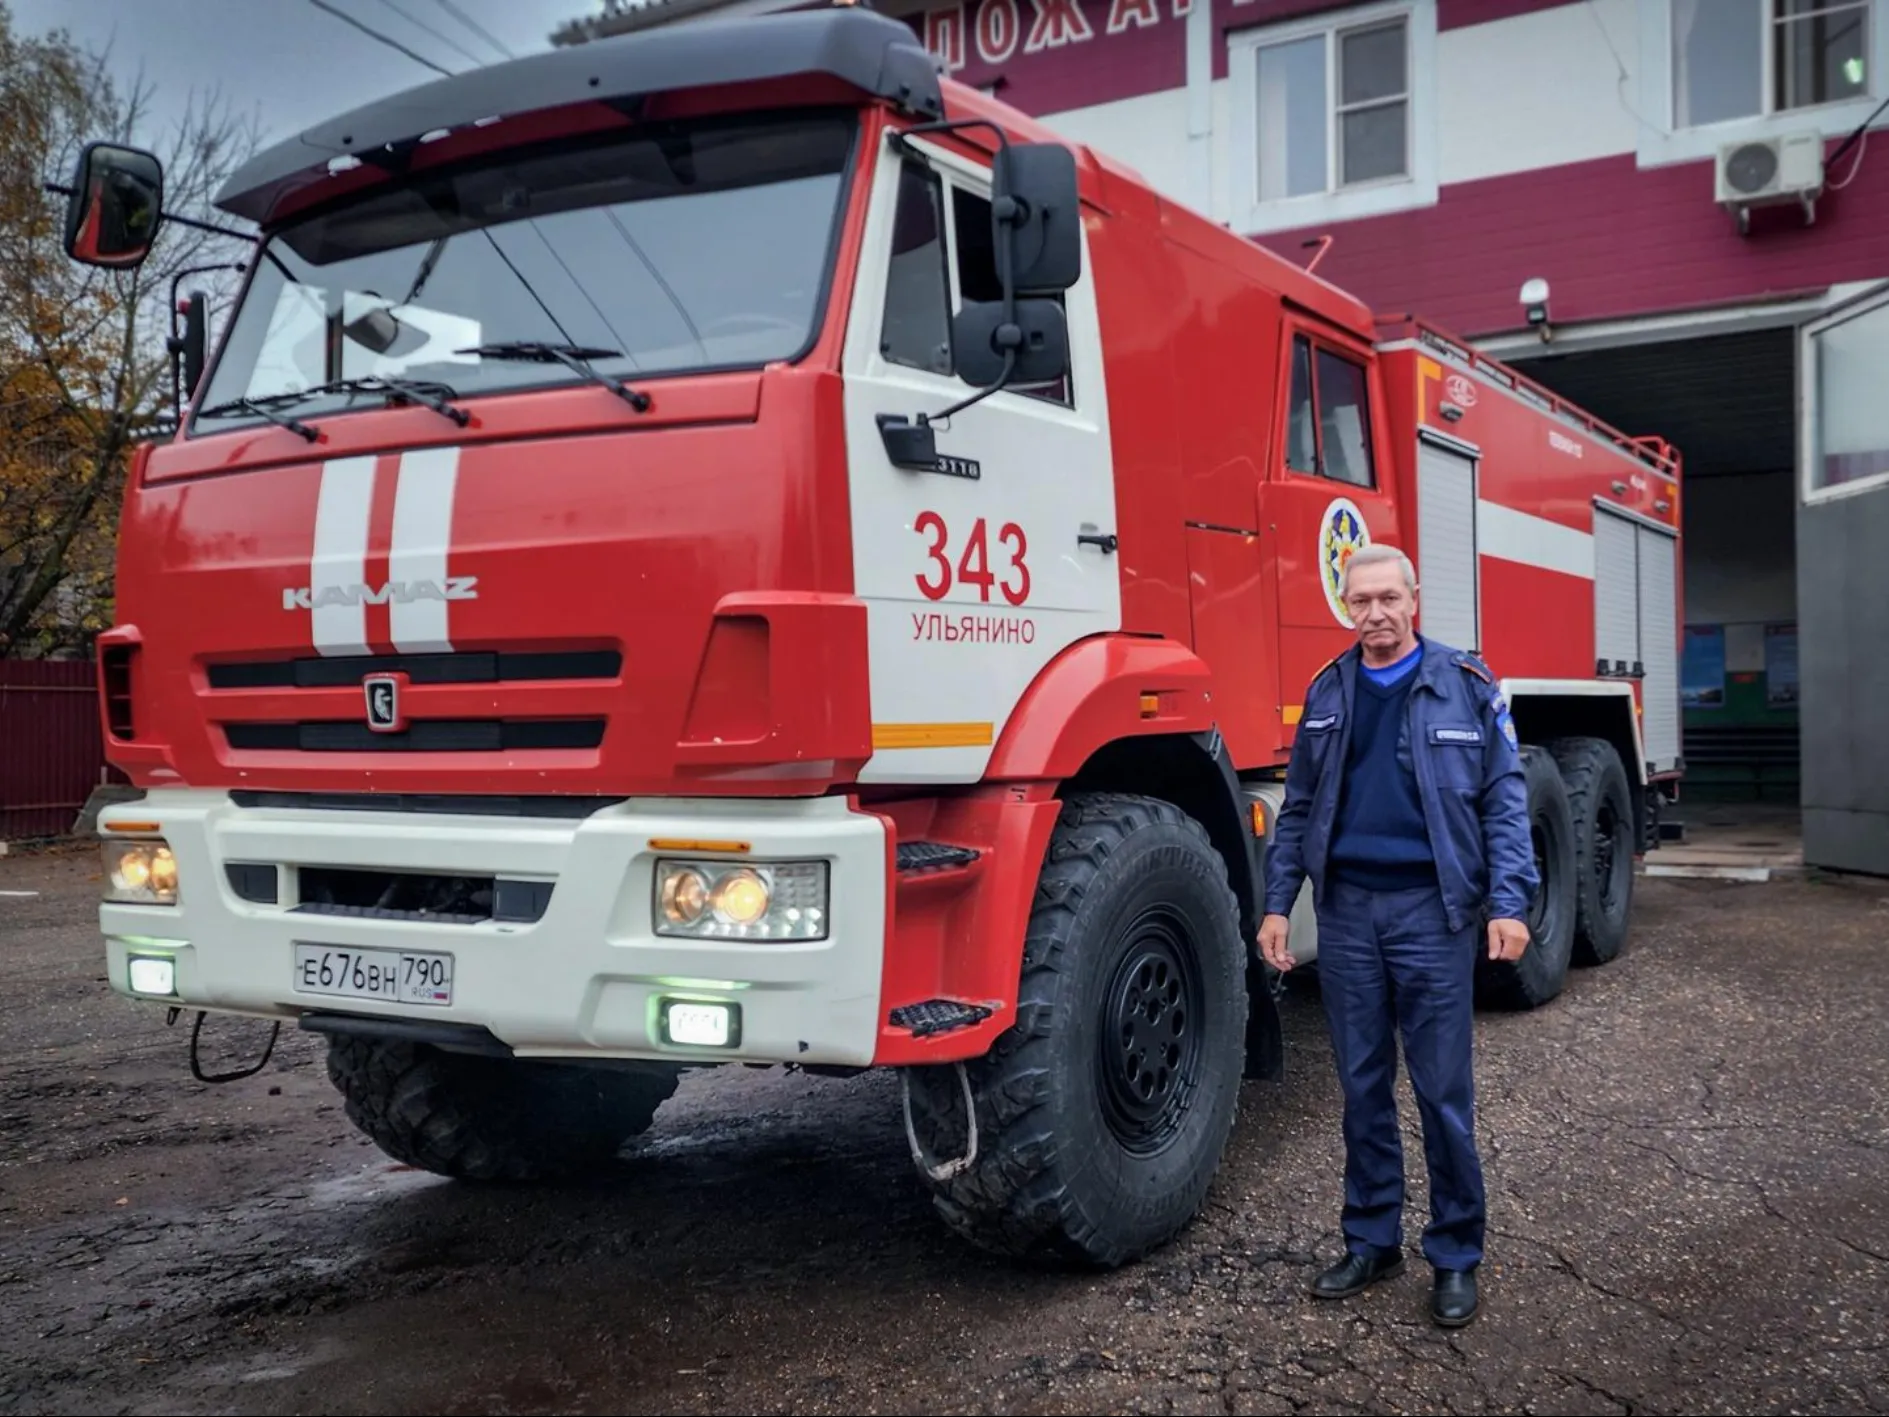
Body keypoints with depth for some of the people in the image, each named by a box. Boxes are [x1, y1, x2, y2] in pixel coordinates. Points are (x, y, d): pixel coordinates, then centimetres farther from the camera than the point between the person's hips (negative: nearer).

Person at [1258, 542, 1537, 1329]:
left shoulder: (1466, 686, -1)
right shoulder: (1326, 693, 9)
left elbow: (1504, 798, -4)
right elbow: (1298, 808, 12)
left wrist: (1509, 902, -13)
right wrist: (1277, 903, 5)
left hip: (1430, 908, -3)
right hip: (1346, 909, 3)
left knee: (1443, 1091, 2)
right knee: (1363, 1087, 11)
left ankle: (1455, 1257, 14)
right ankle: (1371, 1241, 23)